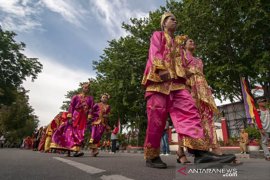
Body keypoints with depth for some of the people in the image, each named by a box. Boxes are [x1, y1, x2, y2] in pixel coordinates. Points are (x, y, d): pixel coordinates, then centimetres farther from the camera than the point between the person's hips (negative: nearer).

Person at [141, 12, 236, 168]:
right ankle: (152, 156, -5)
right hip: (159, 79, -6)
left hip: (176, 81, 7)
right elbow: (155, 53, -3)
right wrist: (162, 70, -20)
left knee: (189, 108, -14)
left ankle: (200, 151, -20)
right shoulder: (158, 35, 16)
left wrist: (182, 75, 12)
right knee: (157, 117, -12)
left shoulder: (177, 43, 35)